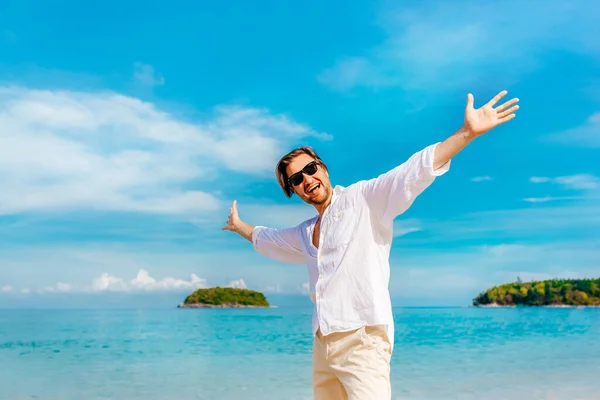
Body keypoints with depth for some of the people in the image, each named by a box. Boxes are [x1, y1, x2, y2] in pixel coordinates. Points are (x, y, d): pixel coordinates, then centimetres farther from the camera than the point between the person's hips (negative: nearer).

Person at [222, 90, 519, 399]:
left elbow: (414, 171, -14)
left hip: (361, 340, -7)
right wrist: (239, 226, 55)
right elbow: (267, 239, 41)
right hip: (322, 345, 8)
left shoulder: (364, 199, -2)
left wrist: (467, 132, -25)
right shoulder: (304, 234, 20)